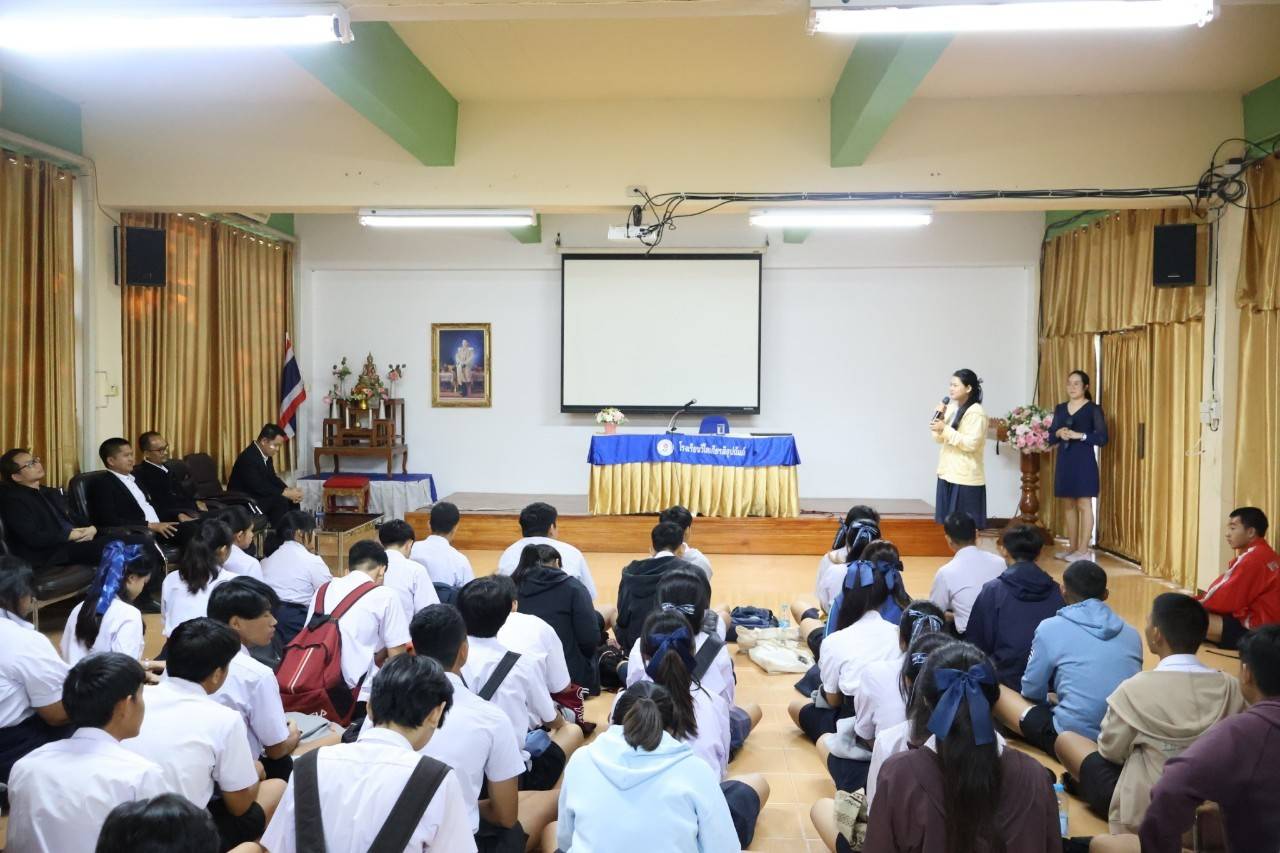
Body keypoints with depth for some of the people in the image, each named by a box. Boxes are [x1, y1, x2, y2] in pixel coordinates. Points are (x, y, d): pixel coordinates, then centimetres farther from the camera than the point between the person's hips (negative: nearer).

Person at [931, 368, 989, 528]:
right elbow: (939, 439, 14)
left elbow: (971, 443, -20)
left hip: (965, 478, -8)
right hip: (947, 473, 8)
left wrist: (945, 429, -22)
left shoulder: (976, 413, -12)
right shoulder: (951, 408, 12)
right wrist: (940, 419, -4)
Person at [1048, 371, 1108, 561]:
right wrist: (1058, 433, -8)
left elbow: (1102, 438, -8)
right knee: (1069, 505, 9)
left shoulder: (1093, 409, -4)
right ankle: (1072, 547, 15)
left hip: (1084, 462, -6)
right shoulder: (1060, 408, 12)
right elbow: (1050, 438, 13)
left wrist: (1080, 435, -19)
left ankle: (1084, 550, -2)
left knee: (1084, 504, -5)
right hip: (1064, 461, 6)